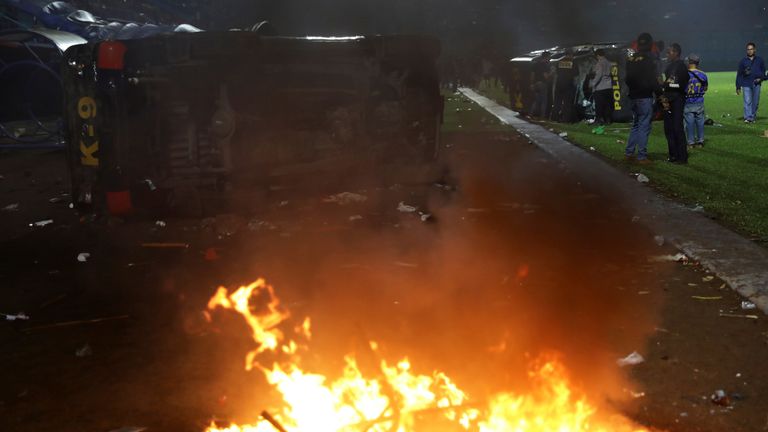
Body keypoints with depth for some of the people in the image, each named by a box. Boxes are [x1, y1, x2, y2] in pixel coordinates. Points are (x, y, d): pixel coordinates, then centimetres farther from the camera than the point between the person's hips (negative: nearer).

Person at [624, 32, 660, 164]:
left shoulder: (631, 59, 8)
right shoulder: (650, 58, -10)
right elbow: (653, 79, -13)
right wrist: (659, 93, -3)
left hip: (633, 96, 7)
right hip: (645, 97, -7)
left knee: (635, 124, 17)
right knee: (644, 126, -3)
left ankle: (629, 153, 16)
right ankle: (642, 156, -2)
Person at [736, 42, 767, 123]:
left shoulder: (759, 60, 8)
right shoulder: (743, 61, 4)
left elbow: (763, 71, 16)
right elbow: (739, 74, 6)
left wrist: (760, 78, -5)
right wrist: (738, 86, 2)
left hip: (756, 84, 2)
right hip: (746, 84, -2)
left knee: (755, 102, 4)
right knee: (747, 102, -11)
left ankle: (753, 117, 12)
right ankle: (747, 118, -15)